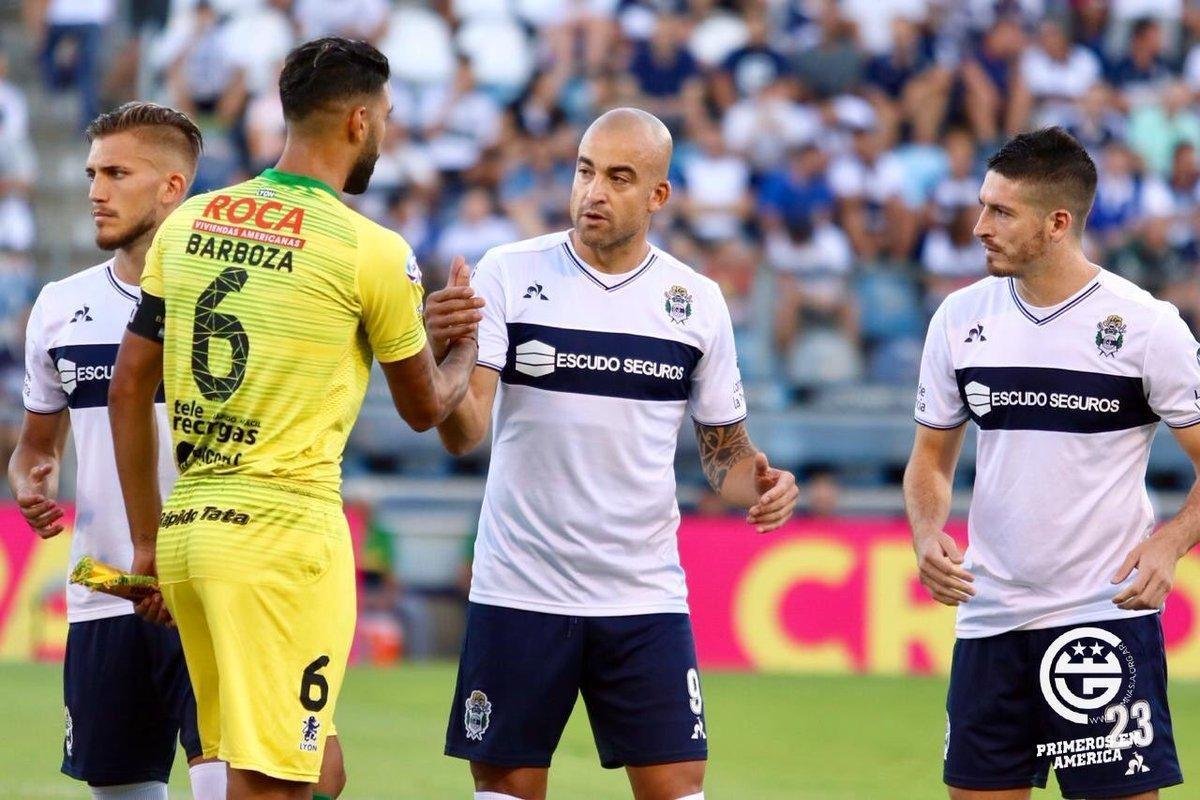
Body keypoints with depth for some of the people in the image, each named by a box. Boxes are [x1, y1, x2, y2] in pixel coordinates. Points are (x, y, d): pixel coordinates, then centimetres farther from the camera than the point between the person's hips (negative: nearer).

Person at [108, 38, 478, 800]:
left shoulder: (189, 223, 9)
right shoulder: (372, 251, -6)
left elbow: (130, 386, 12)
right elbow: (425, 407, 8)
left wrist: (148, 540, 18)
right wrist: (467, 345, 30)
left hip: (184, 528, 6)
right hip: (283, 528, -6)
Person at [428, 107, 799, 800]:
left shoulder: (698, 301, 4)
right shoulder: (509, 273, -3)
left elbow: (724, 448, 14)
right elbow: (463, 433, -12)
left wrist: (758, 483, -8)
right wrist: (446, 351, -32)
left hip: (646, 594, 1)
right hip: (519, 588, -1)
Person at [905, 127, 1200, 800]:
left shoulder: (1146, 324, -7)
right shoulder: (961, 317, 6)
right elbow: (932, 458, 16)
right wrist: (928, 536, -4)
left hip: (1107, 614, -4)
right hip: (989, 616, 5)